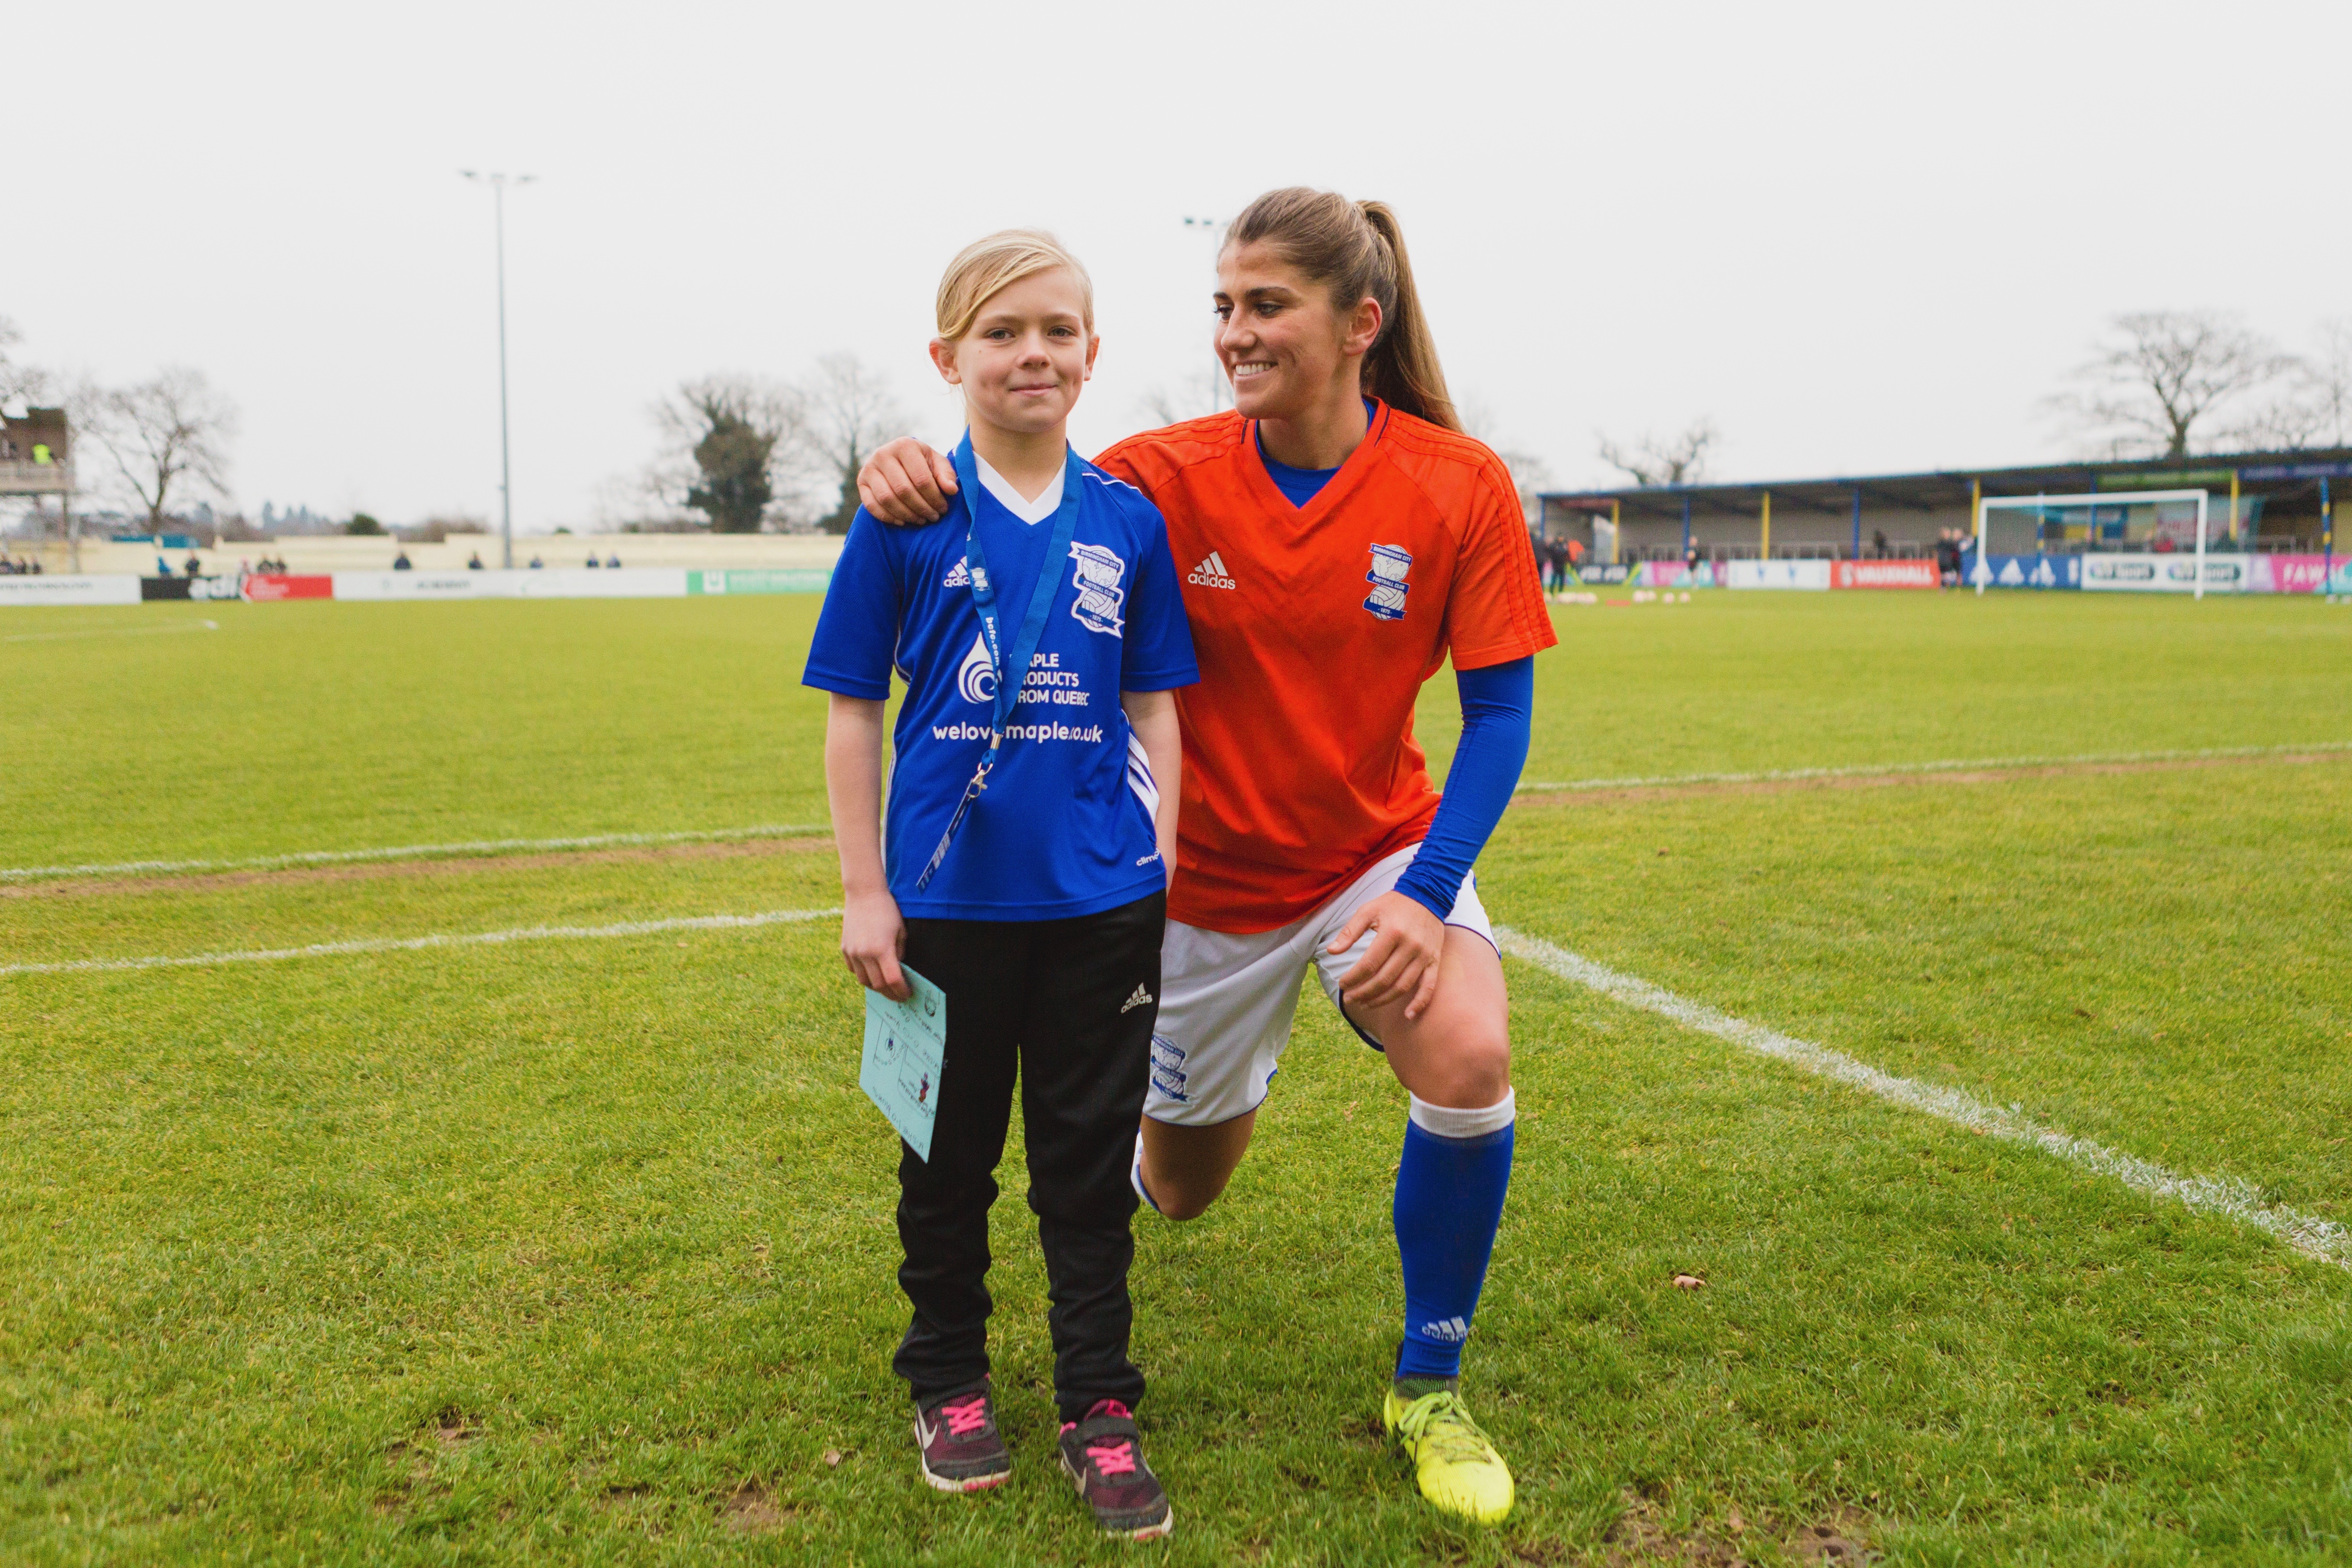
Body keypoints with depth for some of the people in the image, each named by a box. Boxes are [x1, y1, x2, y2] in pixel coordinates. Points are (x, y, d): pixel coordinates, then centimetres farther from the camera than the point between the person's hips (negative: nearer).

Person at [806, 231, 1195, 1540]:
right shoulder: (905, 517, -4)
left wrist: (1160, 862, 1)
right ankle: (950, 1383, 34)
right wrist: (863, 891, -3)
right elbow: (855, 711, -1)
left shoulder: (1129, 520, 2)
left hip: (1102, 900, 1)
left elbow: (1154, 707, 8)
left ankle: (1102, 1408, 24)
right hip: (948, 900, -1)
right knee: (949, 1154, 14)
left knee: (1092, 1159, 10)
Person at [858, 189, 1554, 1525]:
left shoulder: (1462, 486, -15)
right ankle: (1220, 1085, 55)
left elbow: (1499, 712, -12)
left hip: (1380, 847, -1)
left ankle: (1430, 1388, -3)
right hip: (1206, 878, 1)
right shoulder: (1170, 479, -14)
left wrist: (1428, 895, -23)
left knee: (1470, 1064, -30)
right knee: (1182, 1192, 13)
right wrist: (917, 478, -27)